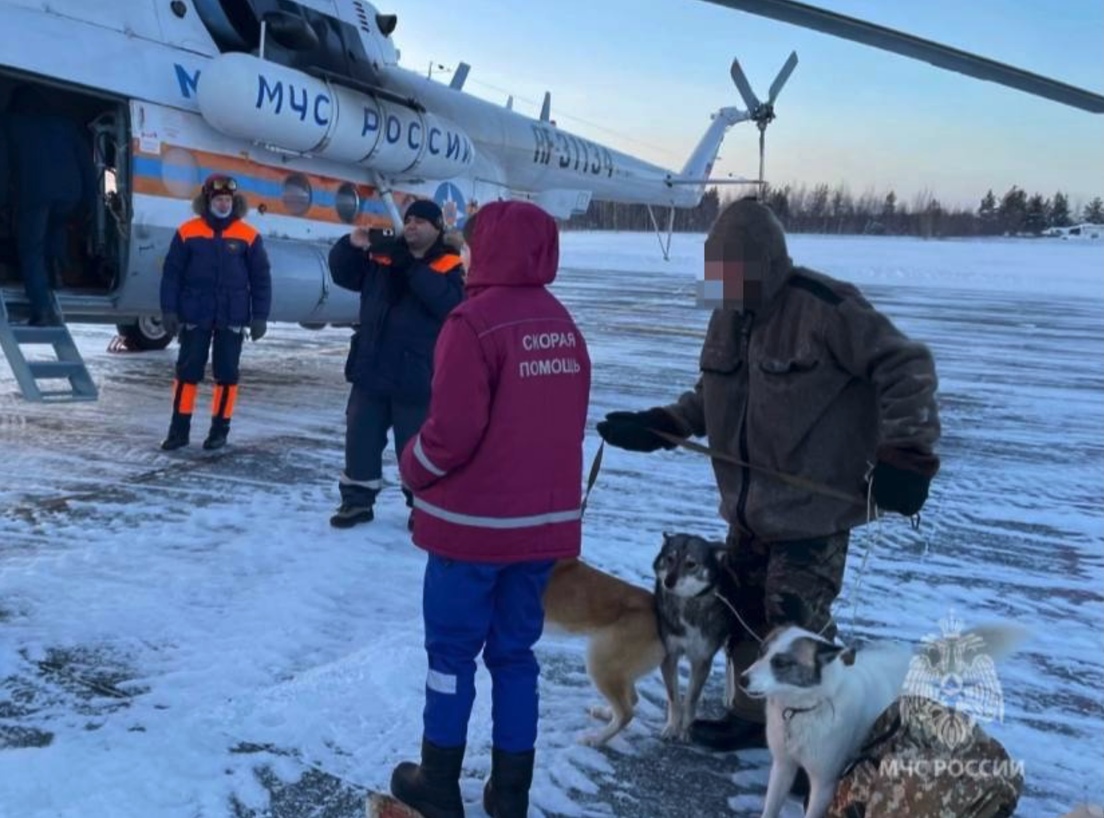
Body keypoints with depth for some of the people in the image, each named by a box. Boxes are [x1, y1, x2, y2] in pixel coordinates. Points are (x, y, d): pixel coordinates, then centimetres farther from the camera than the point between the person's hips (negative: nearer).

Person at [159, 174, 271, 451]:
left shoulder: (248, 236, -1)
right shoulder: (187, 232, 1)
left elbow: (261, 278, 2)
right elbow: (172, 273, 3)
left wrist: (260, 316, -2)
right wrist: (169, 309, -3)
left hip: (231, 317, 0)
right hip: (195, 315, 0)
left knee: (226, 374, 6)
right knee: (187, 371, 4)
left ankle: (220, 429, 16)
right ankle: (179, 429, 12)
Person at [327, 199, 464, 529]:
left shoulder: (449, 266, -4)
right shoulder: (382, 256, 9)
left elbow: (449, 303, -22)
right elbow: (343, 274, 9)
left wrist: (413, 268, -26)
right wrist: (352, 245, -10)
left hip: (416, 374, -4)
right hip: (371, 368, 5)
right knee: (361, 436, 10)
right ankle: (357, 500, 23)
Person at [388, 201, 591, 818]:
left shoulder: (477, 320, -15)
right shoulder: (563, 324, 7)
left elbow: (453, 429, -18)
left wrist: (414, 469, 0)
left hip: (474, 521, -6)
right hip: (545, 520, 6)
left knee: (452, 651, 9)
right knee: (515, 653, 14)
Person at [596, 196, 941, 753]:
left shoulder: (824, 307, -17)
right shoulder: (729, 313, 9)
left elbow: (907, 368, -16)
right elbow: (712, 393, 21)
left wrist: (905, 452, -21)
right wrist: (662, 425, 9)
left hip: (813, 506, -8)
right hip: (749, 506, 8)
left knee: (796, 626, -7)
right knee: (742, 611, 17)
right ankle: (751, 714, 35)